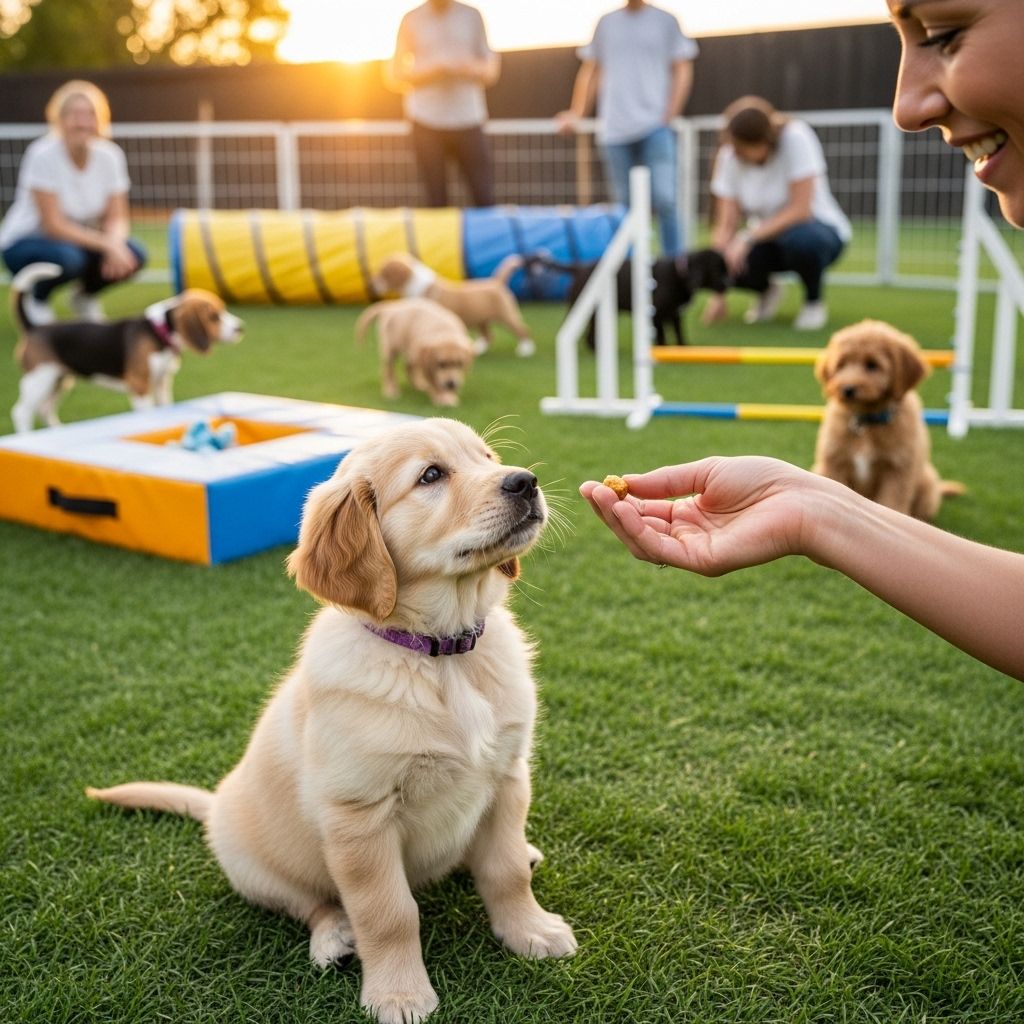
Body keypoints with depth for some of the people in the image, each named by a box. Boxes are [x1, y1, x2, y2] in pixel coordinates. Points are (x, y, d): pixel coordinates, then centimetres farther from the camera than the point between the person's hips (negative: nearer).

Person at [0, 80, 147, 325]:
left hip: (79, 238, 5)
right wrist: (105, 244, -33)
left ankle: (85, 294, 9)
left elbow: (117, 218, -6)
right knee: (68, 257, -37)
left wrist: (115, 243, -29)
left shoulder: (110, 156, -7)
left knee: (134, 255, -22)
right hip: (24, 243, -4)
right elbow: (53, 225, -24)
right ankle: (35, 298, -2)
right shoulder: (43, 155, -20)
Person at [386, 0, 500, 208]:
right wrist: (431, 72, -13)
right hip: (427, 123, -1)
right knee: (436, 199, -2)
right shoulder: (412, 20, 5)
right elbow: (396, 76, 4)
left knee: (484, 198, -6)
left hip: (469, 121, 1)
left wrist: (470, 69, -14)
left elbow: (491, 71, 10)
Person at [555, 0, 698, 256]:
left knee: (664, 199, -15)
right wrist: (576, 114, 7)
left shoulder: (666, 21, 9)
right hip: (614, 130, 2)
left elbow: (683, 71, 7)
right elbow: (590, 71, 18)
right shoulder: (606, 23, 15)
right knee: (624, 204, 3)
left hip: (655, 126, -2)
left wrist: (670, 115, -5)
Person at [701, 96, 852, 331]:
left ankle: (814, 302, -7)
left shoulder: (796, 138, -21)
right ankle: (767, 290, 8)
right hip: (765, 237, 3)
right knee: (728, 260, -28)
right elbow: (725, 226, -14)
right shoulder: (729, 156, -10)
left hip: (819, 229, -3)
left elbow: (800, 209, -25)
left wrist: (749, 238, -33)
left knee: (801, 238, -39)